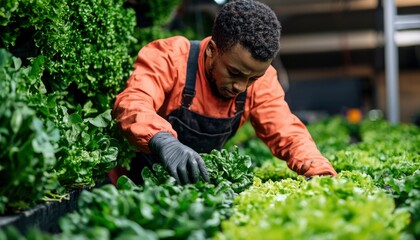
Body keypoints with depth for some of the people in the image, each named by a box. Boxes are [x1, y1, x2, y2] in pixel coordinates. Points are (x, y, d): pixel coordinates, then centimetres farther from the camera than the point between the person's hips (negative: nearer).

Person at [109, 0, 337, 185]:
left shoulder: (259, 77, -9)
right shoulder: (170, 57, -22)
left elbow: (287, 132, -9)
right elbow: (132, 103, -36)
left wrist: (322, 175, -27)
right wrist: (162, 141, -56)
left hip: (197, 181, 3)